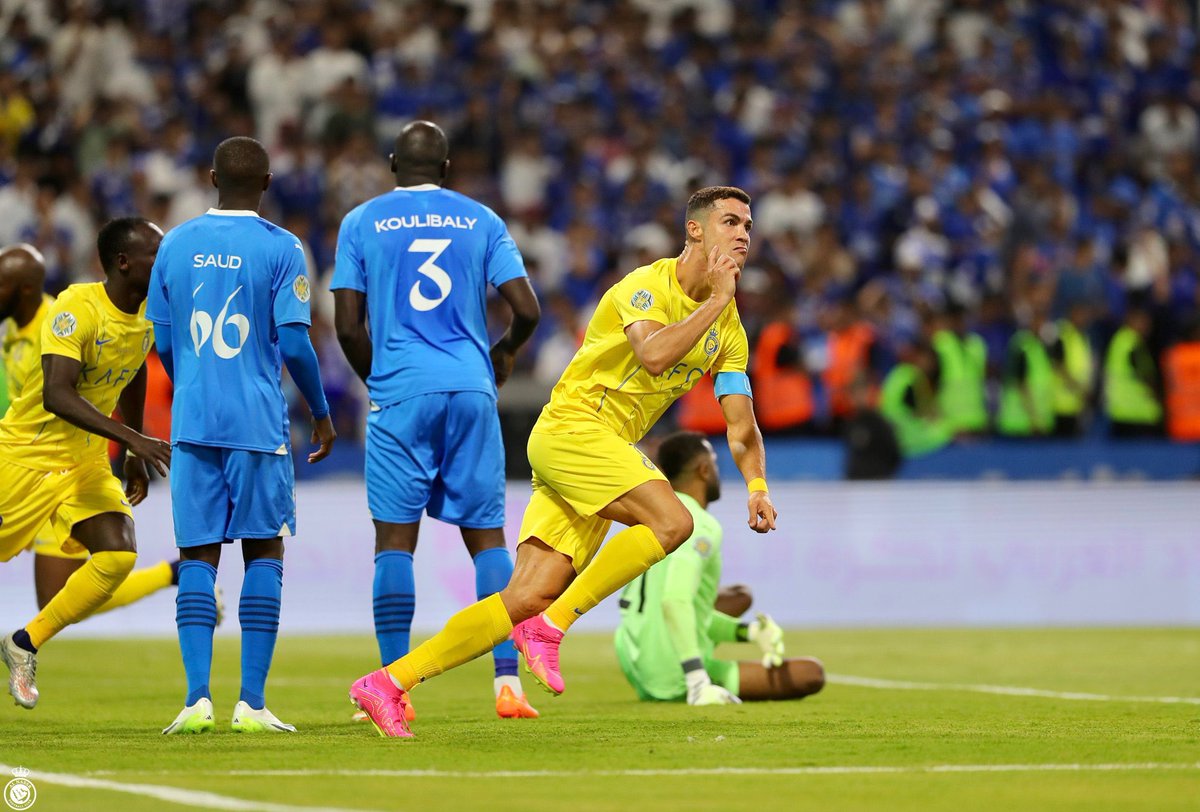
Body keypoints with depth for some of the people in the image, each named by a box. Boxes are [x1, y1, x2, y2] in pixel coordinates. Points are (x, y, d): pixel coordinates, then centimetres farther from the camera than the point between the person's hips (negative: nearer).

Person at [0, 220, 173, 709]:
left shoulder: (152, 313, -2)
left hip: (87, 462, 6)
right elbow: (57, 396, -36)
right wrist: (133, 439, -43)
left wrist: (135, 455, 21)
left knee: (118, 556, -15)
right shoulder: (77, 309, -25)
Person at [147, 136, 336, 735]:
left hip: (192, 419, 3)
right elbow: (294, 345, -7)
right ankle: (251, 701, -1)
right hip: (258, 421, -3)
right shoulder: (280, 248, -5)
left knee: (198, 556, 5)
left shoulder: (176, 245, 6)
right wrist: (321, 414, 7)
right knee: (263, 551, 6)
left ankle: (198, 697, -7)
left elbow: (162, 344, 12)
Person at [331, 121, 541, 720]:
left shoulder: (362, 223, 5)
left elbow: (348, 326, 2)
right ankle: (508, 683, -2)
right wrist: (503, 354, 24)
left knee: (395, 539, 1)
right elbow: (526, 311, 3)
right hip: (471, 390, 1)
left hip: (400, 394, -1)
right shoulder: (480, 221, 9)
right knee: (486, 535, 5)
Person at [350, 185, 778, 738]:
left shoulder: (728, 329, 13)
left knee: (531, 597, -5)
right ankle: (551, 628, -18)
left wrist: (756, 487, -4)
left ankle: (389, 681, -4)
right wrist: (716, 302, -20)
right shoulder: (647, 286, -9)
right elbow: (654, 355, -28)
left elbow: (742, 426, 13)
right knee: (671, 521, -26)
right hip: (570, 426, -7)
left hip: (606, 453, 7)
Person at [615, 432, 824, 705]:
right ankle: (700, 689, -5)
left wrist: (748, 632, 12)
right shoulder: (702, 526, -15)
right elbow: (675, 602, -31)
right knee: (811, 674, -4)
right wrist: (698, 682, -35)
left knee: (740, 597, 31)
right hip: (672, 680, -9)